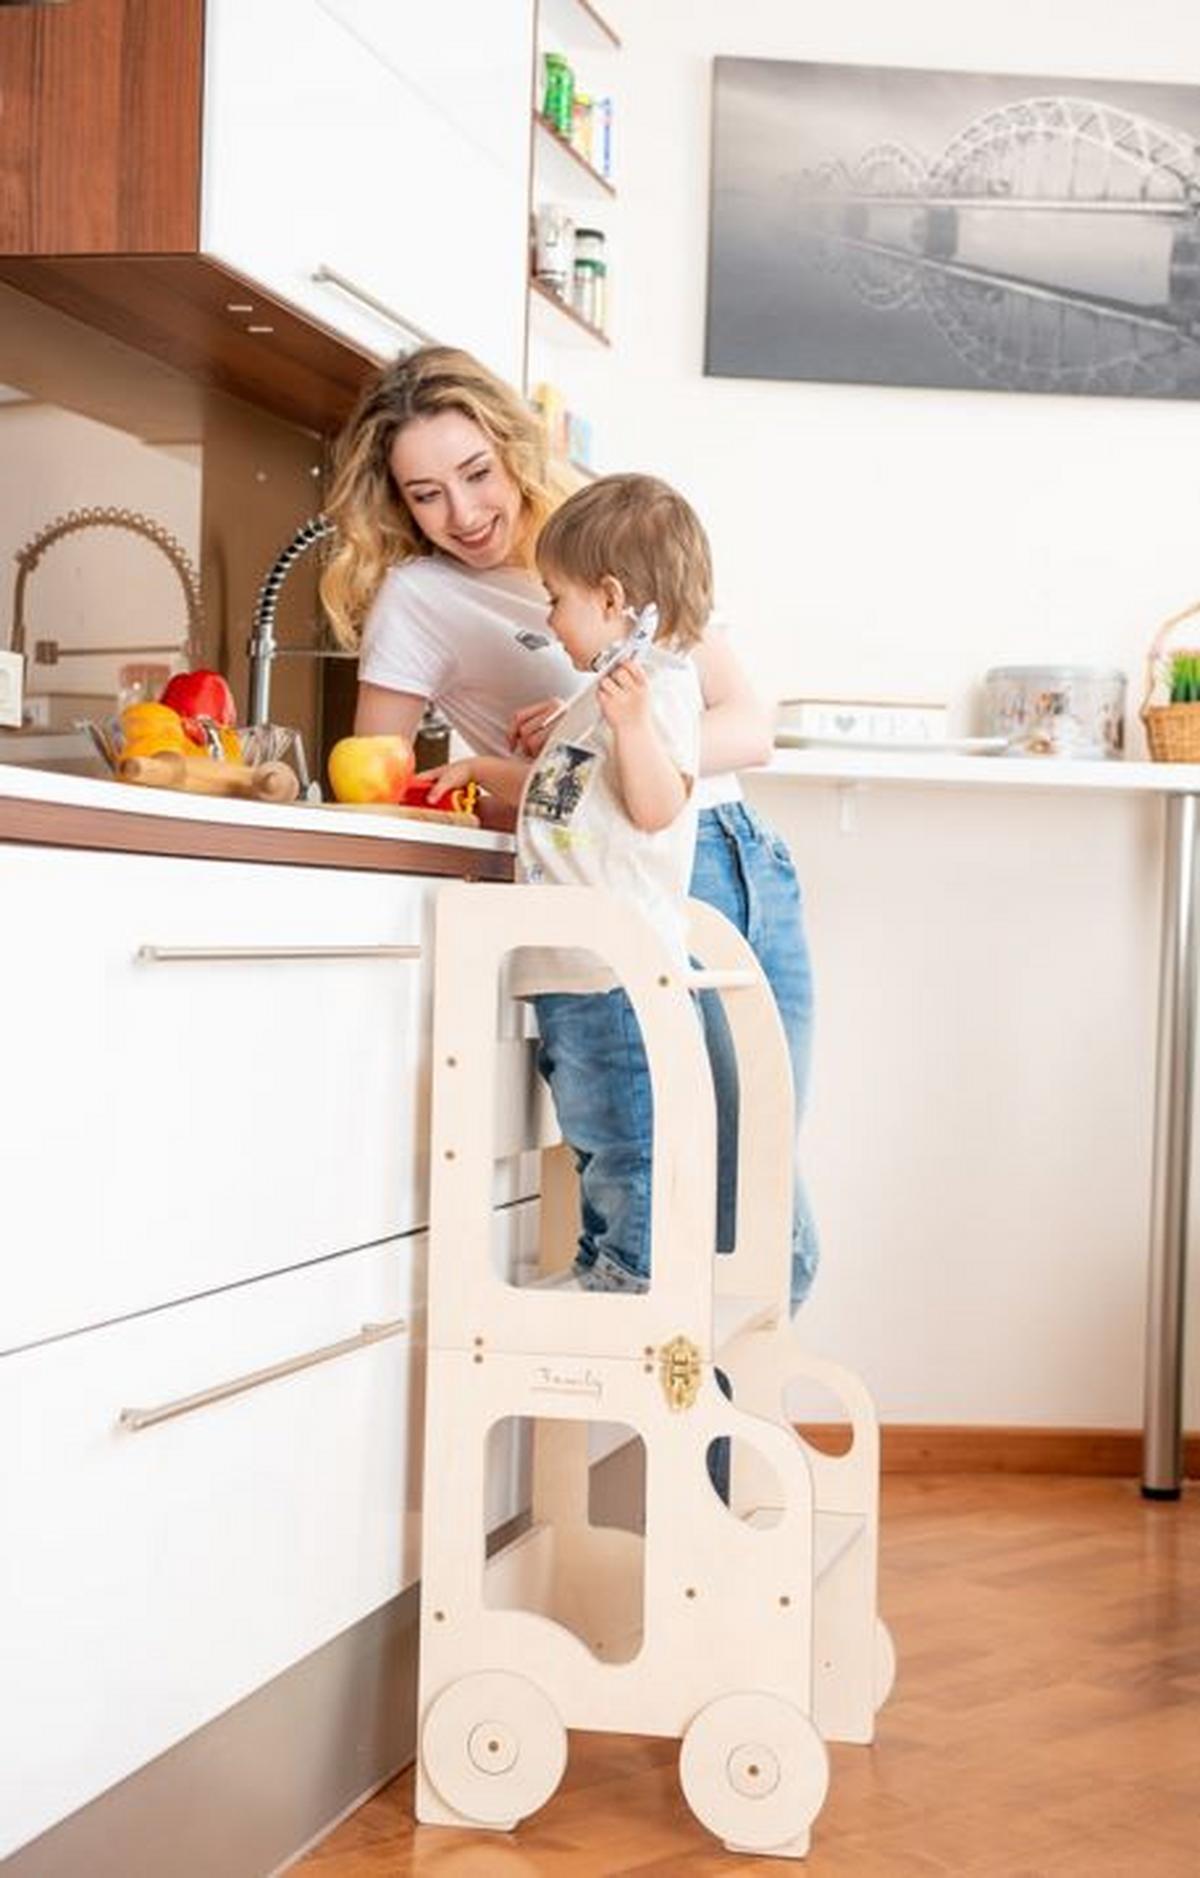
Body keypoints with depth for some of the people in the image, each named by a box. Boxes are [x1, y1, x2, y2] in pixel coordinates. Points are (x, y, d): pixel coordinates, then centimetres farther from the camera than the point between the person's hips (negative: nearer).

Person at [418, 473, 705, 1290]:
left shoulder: (658, 684, -11)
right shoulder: (610, 688, 22)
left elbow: (656, 806, -24)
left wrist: (633, 723, -38)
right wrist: (482, 771, 43)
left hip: (617, 969, -11)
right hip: (576, 969, 11)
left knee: (624, 1148, -7)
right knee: (601, 1150, 16)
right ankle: (604, 1292, 25)